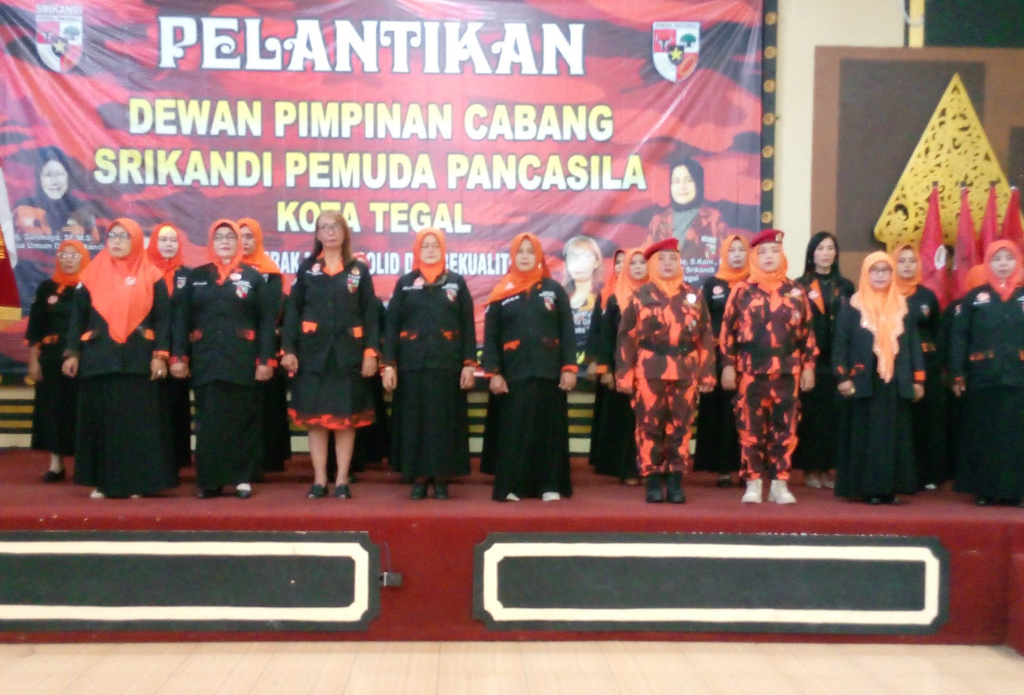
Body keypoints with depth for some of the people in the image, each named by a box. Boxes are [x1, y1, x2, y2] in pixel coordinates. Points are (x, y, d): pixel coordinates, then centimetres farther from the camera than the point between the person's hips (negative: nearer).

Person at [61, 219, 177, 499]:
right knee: (100, 419, 4)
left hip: (137, 360, -2)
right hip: (98, 358, 2)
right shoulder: (92, 275, 8)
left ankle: (137, 482, 5)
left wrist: (160, 355, -8)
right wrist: (72, 352, 3)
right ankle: (101, 481, 11)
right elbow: (78, 315, 9)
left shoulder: (152, 278, 3)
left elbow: (162, 318, 0)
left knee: (137, 420, -1)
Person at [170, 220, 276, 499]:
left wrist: (266, 360, -8)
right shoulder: (196, 277, 11)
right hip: (205, 361, 2)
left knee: (242, 420, 2)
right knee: (208, 421, 4)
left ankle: (243, 479, 9)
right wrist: (178, 356, -2)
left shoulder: (253, 276, 5)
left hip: (243, 361, -2)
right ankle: (209, 480, 11)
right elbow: (182, 319, 8)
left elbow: (267, 320, 0)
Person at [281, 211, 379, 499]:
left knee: (346, 417, 3)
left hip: (348, 354, -1)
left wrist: (371, 352, -5)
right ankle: (319, 479, 11)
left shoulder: (359, 270, 6)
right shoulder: (306, 268, 8)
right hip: (314, 353, 1)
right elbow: (293, 310, 4)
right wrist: (288, 349, -5)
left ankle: (342, 480, 11)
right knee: (315, 417, 3)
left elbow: (370, 314, 3)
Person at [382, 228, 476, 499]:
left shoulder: (456, 282, 6)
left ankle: (442, 479, 9)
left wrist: (469, 364, -4)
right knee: (414, 421, 2)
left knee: (444, 420, 1)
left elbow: (468, 326, 4)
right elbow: (392, 325, 4)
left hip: (448, 364, 0)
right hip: (412, 364, 1)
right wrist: (388, 364, -4)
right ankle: (418, 479, 9)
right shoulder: (405, 283, 7)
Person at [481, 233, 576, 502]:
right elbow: (490, 336, 3)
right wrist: (493, 372, -5)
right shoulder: (502, 293, 5)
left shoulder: (554, 290, 7)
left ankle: (550, 485, 9)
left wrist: (569, 368, -4)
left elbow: (567, 331, 5)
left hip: (549, 372, 1)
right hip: (514, 373, -1)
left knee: (549, 429, 4)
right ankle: (511, 485, 4)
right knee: (513, 430, -1)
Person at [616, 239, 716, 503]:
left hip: (686, 371, 2)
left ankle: (675, 482, 14)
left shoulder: (693, 297, 10)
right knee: (650, 427, 1)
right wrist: (625, 374, -6)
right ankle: (653, 482, 10)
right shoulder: (640, 296, 3)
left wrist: (707, 373, 3)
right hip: (649, 371, -2)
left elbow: (705, 337, 9)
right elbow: (626, 337, 1)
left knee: (681, 427, 5)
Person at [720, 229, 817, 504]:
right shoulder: (742, 290, 2)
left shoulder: (796, 291, 9)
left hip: (788, 370, 2)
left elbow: (807, 331, 10)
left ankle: (780, 484, 13)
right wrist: (728, 365, -5)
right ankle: (753, 484, 12)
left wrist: (809, 366, 4)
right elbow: (727, 330, 1)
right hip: (751, 370, -2)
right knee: (751, 428, 2)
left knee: (785, 428, 4)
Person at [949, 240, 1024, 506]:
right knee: (982, 435, 3)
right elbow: (958, 337, 0)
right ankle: (984, 489, 12)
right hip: (982, 379, -1)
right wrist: (957, 374, -6)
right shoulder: (974, 297, 5)